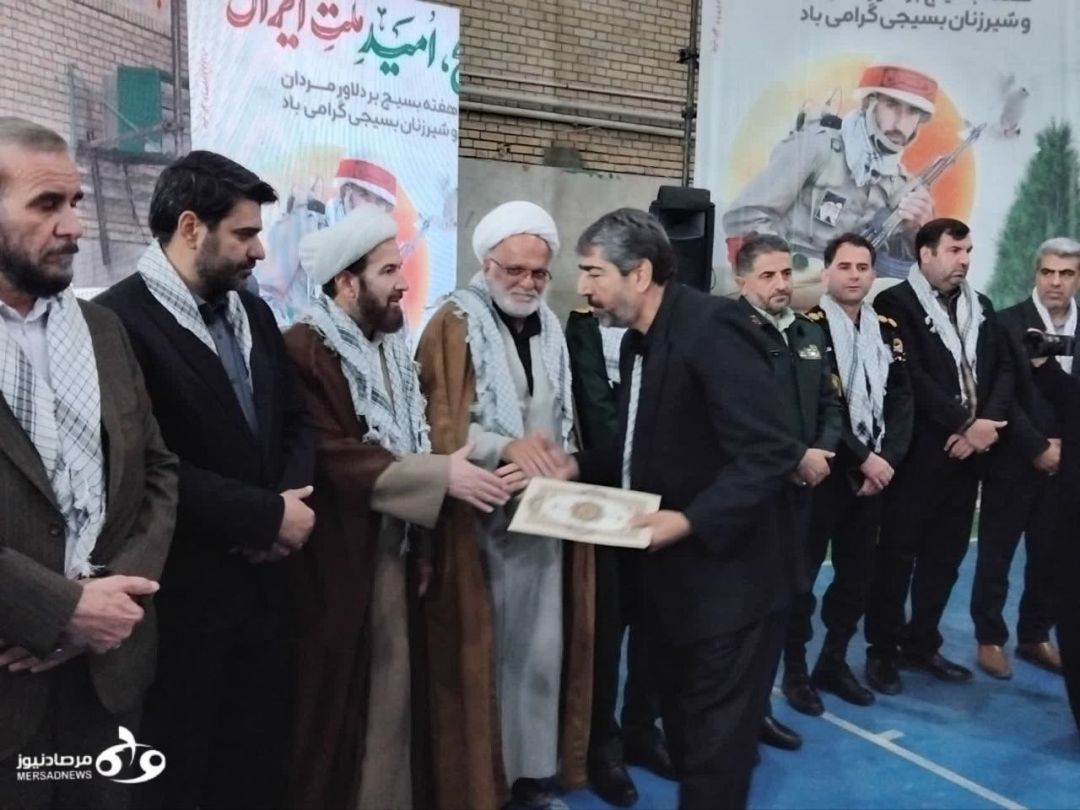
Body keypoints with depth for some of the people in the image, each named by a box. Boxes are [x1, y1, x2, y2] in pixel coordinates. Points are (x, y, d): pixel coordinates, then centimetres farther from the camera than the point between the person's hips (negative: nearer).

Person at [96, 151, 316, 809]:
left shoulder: (253, 314, 10)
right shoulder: (120, 320, -15)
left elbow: (296, 420, 14)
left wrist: (294, 498, -6)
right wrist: (267, 515, -15)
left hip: (266, 579, 7)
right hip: (185, 594, -6)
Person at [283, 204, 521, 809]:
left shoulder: (392, 348, 13)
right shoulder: (306, 350, -14)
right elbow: (333, 457, -24)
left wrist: (423, 544, 10)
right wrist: (442, 476, -23)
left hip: (397, 558, 7)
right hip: (339, 566, -7)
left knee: (394, 696, 14)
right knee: (341, 706, 4)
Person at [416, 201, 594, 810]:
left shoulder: (551, 329, 11)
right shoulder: (455, 325, -8)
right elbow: (438, 425, -15)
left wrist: (562, 464, 3)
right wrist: (506, 447, -28)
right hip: (481, 518, -5)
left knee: (543, 647, 11)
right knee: (482, 651, 4)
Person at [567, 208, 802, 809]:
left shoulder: (712, 328, -20)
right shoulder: (640, 342, 9)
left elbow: (769, 452, -25)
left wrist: (691, 520, -30)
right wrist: (579, 466, 3)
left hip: (730, 573, -9)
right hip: (678, 573, 9)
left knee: (714, 741, 4)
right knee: (686, 729, 21)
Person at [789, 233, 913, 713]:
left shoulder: (887, 330, 10)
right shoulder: (808, 326, -8)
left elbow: (901, 401, 6)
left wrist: (885, 458, -8)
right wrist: (860, 459, -15)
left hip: (875, 472, 6)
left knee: (858, 573, 12)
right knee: (802, 571, 3)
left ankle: (834, 662, 28)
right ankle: (795, 669, 17)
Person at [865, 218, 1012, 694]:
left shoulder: (980, 307, 14)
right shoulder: (896, 304, -7)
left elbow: (1003, 369, 8)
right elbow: (912, 379, -16)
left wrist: (989, 423, -9)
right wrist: (965, 423, -16)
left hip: (967, 451, 7)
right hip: (919, 452, -6)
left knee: (946, 554, 13)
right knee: (898, 554, 3)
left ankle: (921, 644, 27)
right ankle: (882, 650, 15)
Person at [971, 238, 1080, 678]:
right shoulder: (1007, 323, -6)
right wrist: (1038, 448, -13)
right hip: (1014, 462, -4)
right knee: (996, 555, 5)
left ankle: (1035, 637, 26)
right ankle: (990, 639, 18)